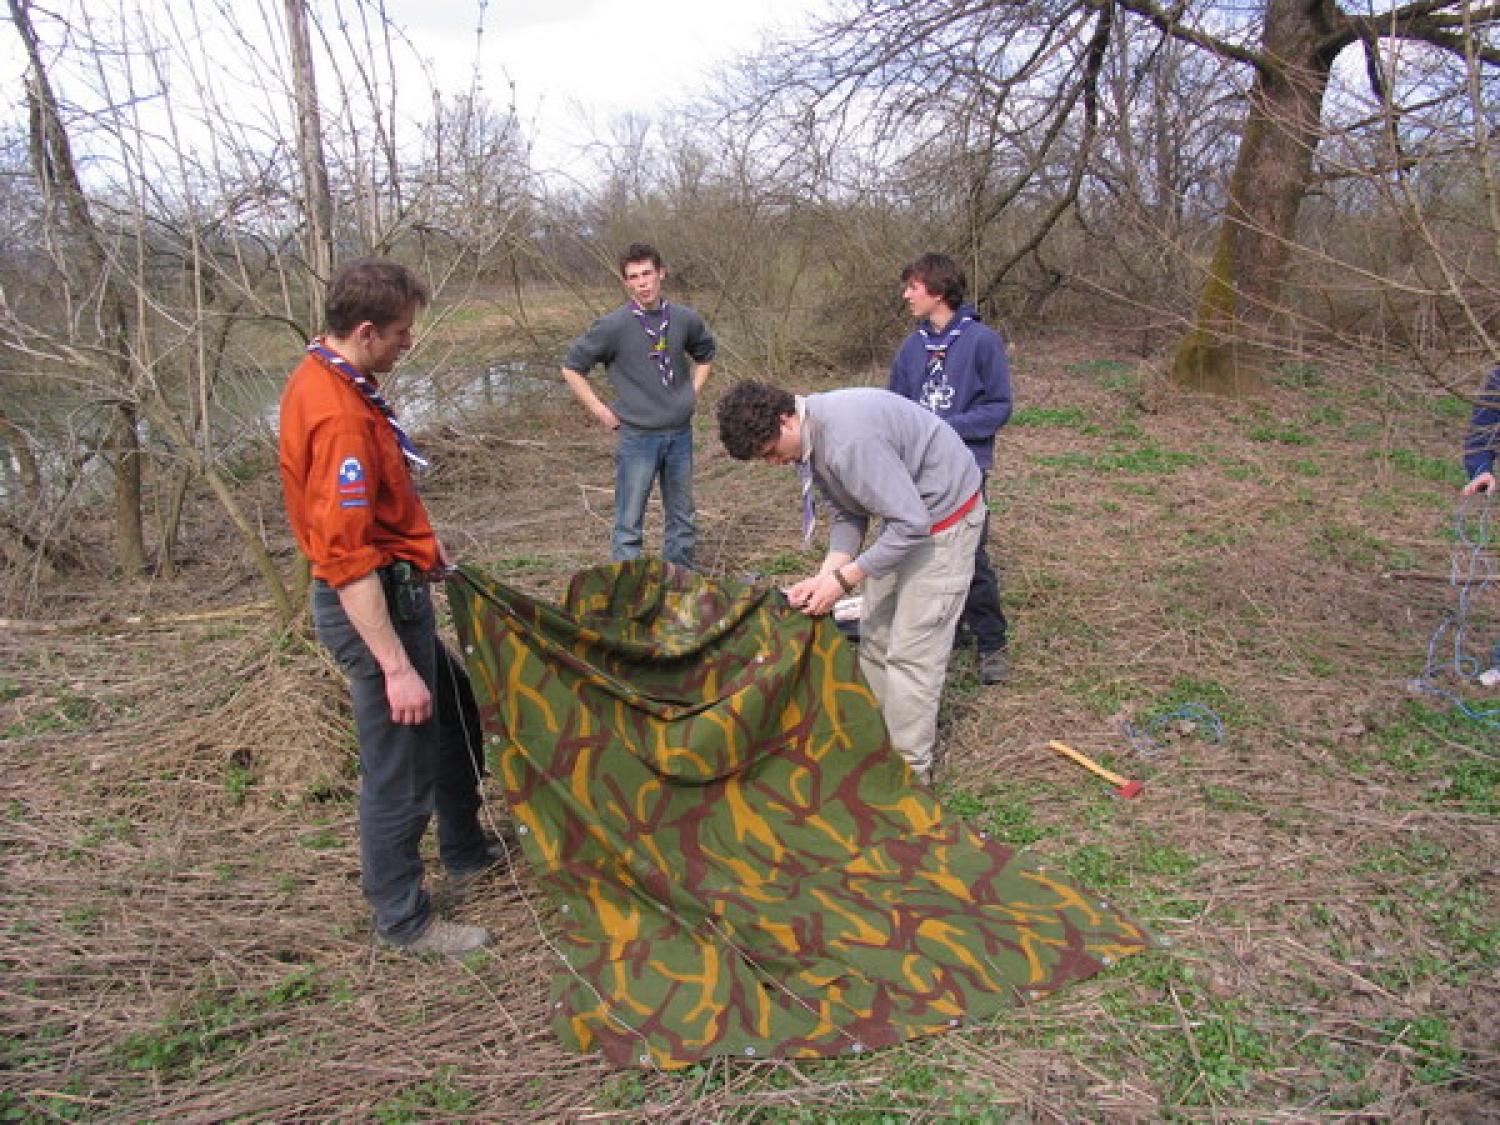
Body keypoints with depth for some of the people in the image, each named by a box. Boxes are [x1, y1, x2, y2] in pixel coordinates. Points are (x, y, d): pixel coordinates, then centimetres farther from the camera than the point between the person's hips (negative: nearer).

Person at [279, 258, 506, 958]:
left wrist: (420, 545, 23)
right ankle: (403, 921, 24)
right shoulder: (341, 417, -26)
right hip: (376, 603, -11)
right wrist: (395, 667, -27)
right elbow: (348, 559, -28)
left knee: (457, 709, 24)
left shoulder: (319, 378, 6)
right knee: (399, 765, 4)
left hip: (390, 591, 11)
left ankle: (465, 851, 43)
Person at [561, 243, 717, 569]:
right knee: (629, 525, 0)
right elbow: (571, 367, -3)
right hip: (637, 436, -4)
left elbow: (705, 354, 22)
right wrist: (601, 411, -6)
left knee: (682, 520, 15)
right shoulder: (613, 326, -11)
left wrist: (693, 393, 10)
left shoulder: (686, 319, 1)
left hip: (680, 434, 4)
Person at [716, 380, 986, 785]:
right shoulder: (809, 437, -3)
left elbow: (912, 524, -32)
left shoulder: (849, 440, -34)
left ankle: (909, 770, 7)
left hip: (943, 516, -10)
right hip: (905, 514, 10)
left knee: (910, 651, -7)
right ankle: (881, 740, 27)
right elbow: (847, 513, 4)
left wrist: (843, 580, -25)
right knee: (875, 639, 13)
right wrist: (825, 574, -11)